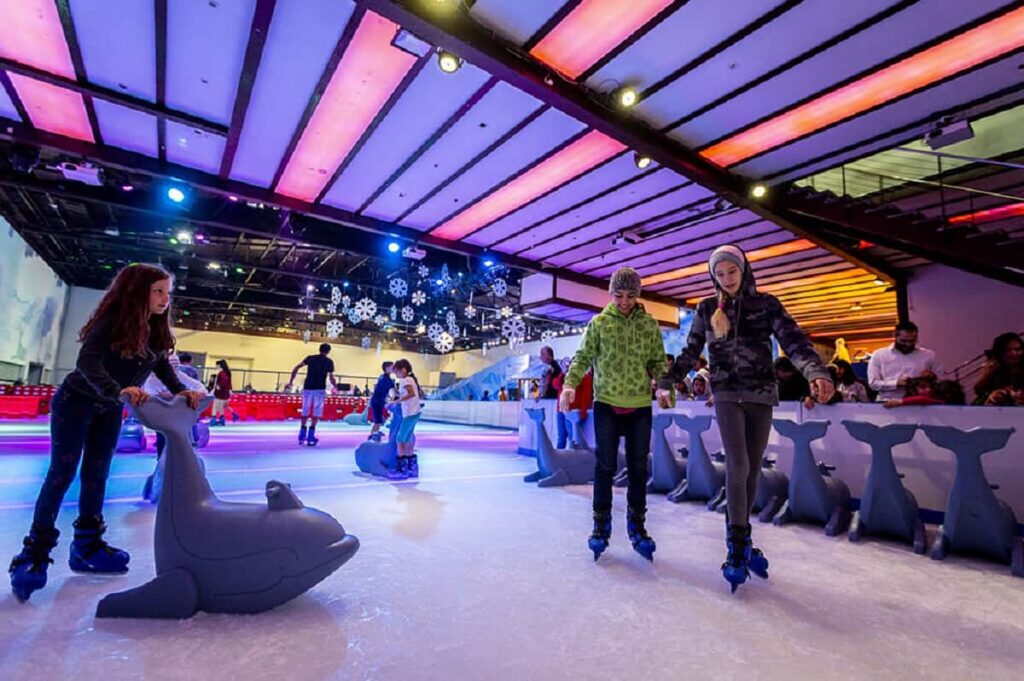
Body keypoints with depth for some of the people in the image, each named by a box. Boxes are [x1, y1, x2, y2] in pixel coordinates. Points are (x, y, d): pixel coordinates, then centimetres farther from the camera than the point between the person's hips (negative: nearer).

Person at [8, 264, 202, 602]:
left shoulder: (156, 330, -6)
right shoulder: (113, 319, -24)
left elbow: (163, 365, -2)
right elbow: (87, 361, -33)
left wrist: (180, 391, -18)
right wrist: (118, 390, -48)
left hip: (109, 410, 6)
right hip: (75, 402, -6)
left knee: (97, 474, 10)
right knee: (62, 474, -3)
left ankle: (87, 546, 21)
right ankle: (34, 552, 9)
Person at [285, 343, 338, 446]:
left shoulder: (310, 358, 11)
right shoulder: (329, 361, 4)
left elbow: (296, 368, 3)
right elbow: (331, 378, -1)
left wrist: (290, 382, 6)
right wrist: (336, 387, 18)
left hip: (307, 387, 3)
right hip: (320, 389, -3)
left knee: (305, 411, 14)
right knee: (316, 412, 3)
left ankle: (302, 436, 18)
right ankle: (310, 437, -3)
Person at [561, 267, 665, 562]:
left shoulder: (650, 325, 4)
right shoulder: (598, 323, 0)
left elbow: (658, 362, 6)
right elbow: (582, 358, -2)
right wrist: (570, 385, -18)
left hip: (640, 407, 2)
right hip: (606, 405, -1)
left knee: (638, 468, 11)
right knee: (605, 466, 5)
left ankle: (637, 525, 28)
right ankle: (601, 525, 20)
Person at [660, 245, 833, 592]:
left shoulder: (766, 304, 3)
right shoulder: (707, 309, 5)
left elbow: (793, 341, -9)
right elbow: (690, 352, 10)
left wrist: (816, 372, -26)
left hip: (761, 396, 1)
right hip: (727, 395, -1)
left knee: (752, 470, 8)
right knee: (738, 466, -12)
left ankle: (740, 536, 24)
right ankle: (737, 547, -1)